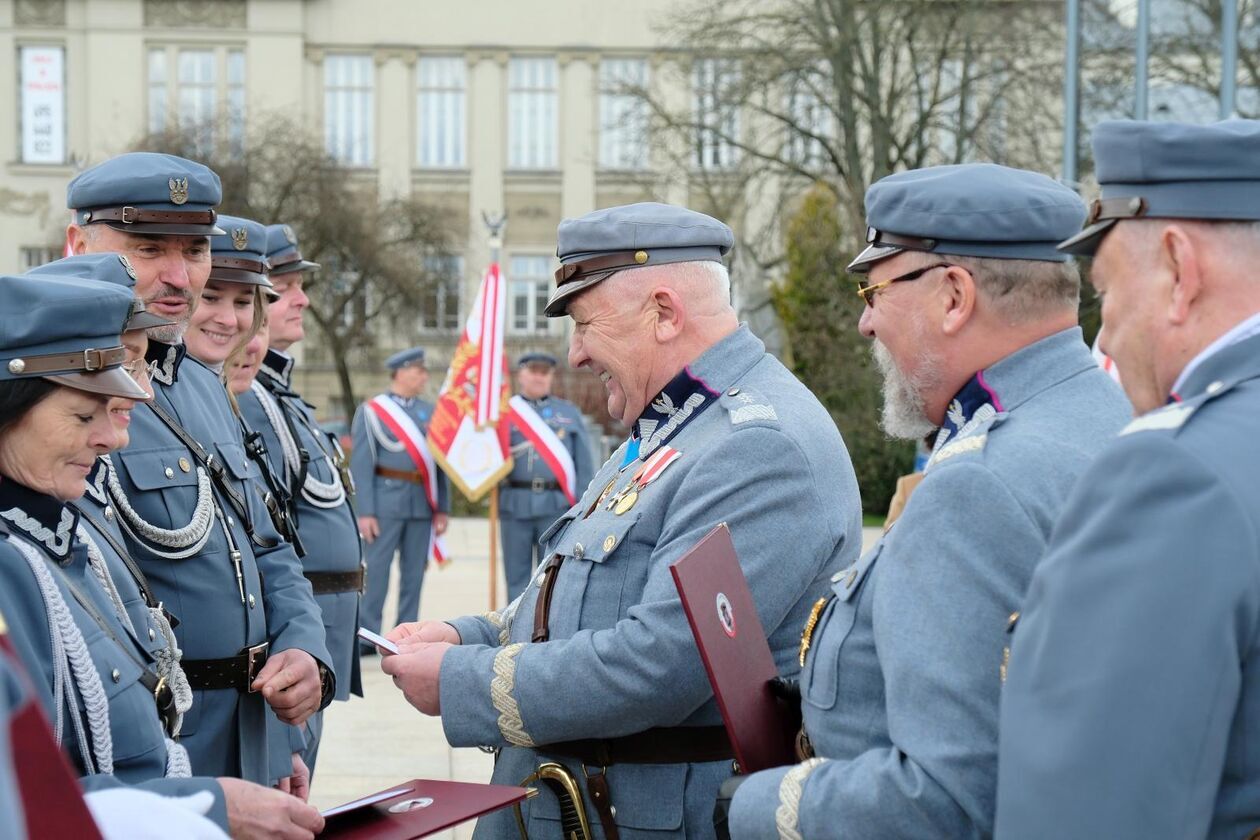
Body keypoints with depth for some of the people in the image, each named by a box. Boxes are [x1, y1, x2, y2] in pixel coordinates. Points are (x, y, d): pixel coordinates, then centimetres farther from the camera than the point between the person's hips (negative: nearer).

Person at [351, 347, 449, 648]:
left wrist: (442, 508, 7)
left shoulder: (430, 412, 12)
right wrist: (365, 512, -11)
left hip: (423, 504, 4)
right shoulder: (372, 411, 0)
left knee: (414, 572, 6)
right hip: (386, 500, -4)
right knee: (375, 570, -5)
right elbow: (361, 464, -4)